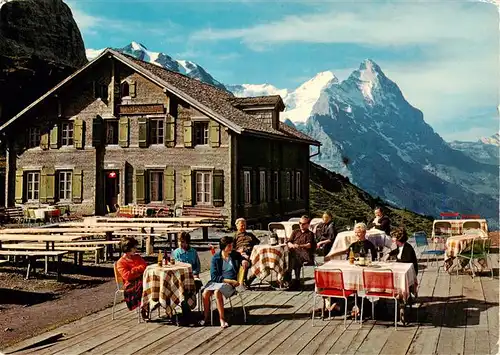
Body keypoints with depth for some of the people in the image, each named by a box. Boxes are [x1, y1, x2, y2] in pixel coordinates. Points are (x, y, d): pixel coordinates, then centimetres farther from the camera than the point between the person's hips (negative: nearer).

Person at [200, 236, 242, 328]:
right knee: (205, 292, -27)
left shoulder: (236, 255, 5)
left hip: (230, 283, -2)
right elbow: (214, 276, -4)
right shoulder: (215, 257, 2)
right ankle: (206, 316, -6)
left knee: (217, 291, -33)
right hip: (217, 281, 2)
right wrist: (228, 280, -16)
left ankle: (222, 319, -24)